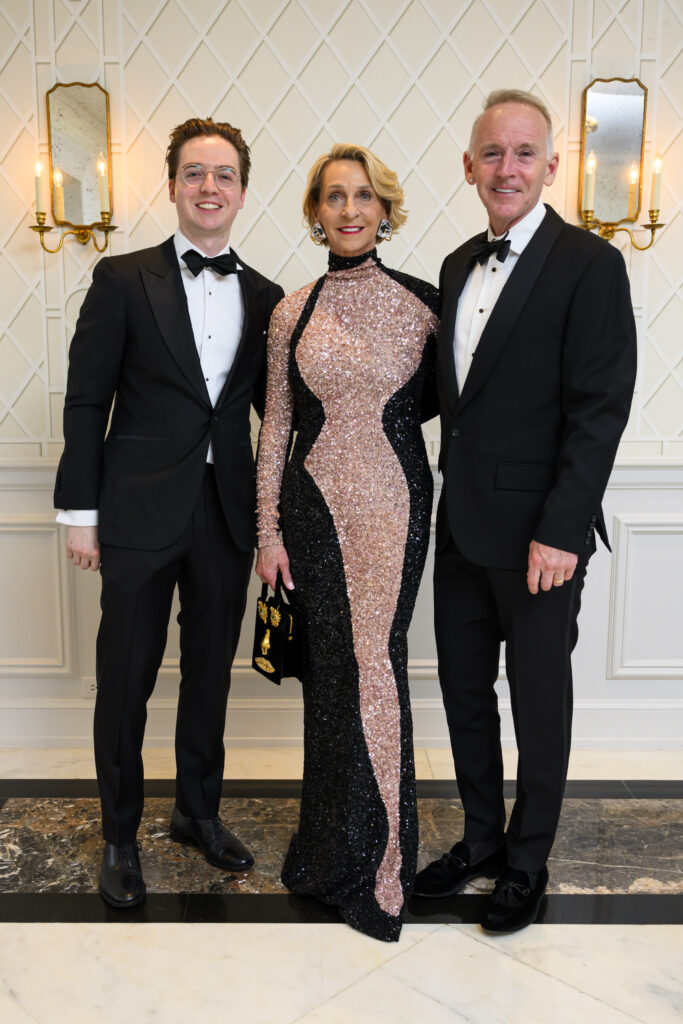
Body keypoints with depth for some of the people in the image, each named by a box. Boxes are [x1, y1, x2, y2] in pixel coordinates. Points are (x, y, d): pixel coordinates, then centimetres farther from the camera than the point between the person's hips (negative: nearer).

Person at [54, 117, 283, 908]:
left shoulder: (265, 298, 8)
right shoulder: (123, 280, -2)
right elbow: (86, 402, -3)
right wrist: (80, 510, -6)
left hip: (227, 514, 3)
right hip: (141, 514, -3)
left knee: (210, 672, 15)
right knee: (125, 680, 6)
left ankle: (198, 812, 35)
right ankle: (120, 836, 27)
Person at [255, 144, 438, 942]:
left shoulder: (421, 303, 1)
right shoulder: (291, 312, 6)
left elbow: (432, 400, 11)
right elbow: (275, 426, 6)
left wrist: (379, 417, -4)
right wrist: (268, 529, 3)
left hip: (394, 503, -2)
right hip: (315, 505, 2)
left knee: (373, 663, -4)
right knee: (329, 665, 9)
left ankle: (375, 861, 14)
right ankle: (332, 840, 28)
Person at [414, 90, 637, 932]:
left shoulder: (588, 264, -9)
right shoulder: (459, 266, 12)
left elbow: (598, 409, -15)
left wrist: (560, 531, -19)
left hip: (537, 531, -7)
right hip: (463, 524, 7)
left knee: (538, 700, 9)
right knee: (463, 688, 16)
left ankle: (527, 862, 30)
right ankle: (481, 839, 36)